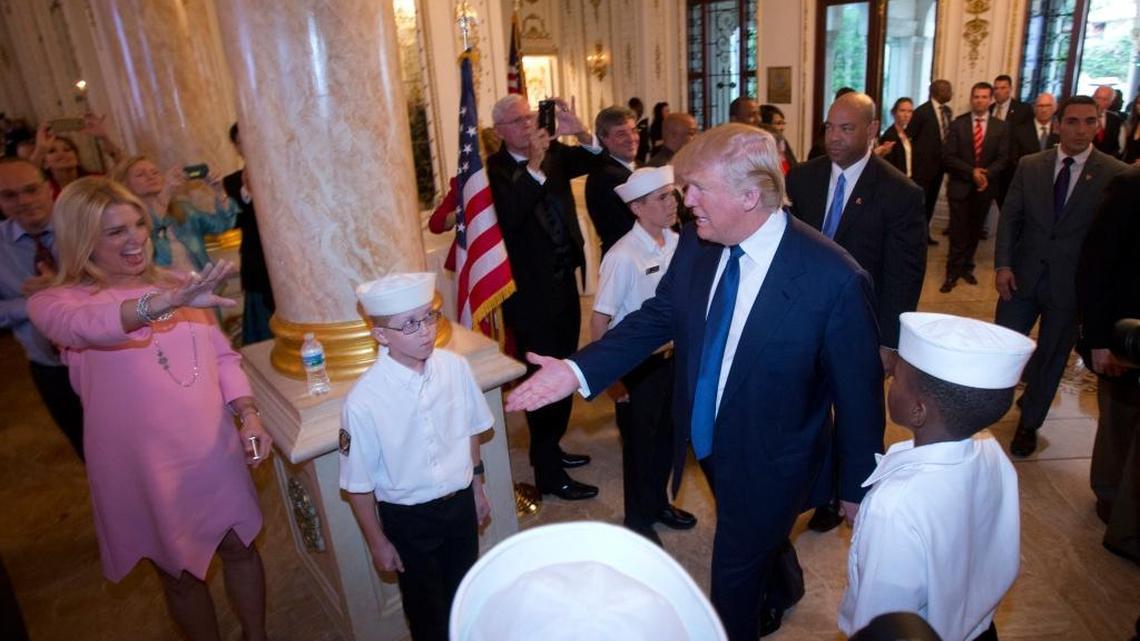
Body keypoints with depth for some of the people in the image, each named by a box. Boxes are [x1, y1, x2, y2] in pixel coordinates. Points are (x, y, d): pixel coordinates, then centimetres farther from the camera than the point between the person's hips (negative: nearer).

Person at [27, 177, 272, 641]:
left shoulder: (179, 286, 5)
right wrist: (167, 302, -50)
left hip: (214, 451, 3)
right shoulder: (55, 303, -7)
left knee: (239, 547, 15)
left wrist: (248, 416, -8)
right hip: (144, 466, -3)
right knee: (180, 573, 15)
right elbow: (87, 325, -31)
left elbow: (222, 355, 7)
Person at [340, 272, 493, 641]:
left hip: (460, 503, 3)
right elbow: (358, 483, -14)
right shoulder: (364, 401, -27)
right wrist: (377, 543, -4)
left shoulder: (455, 367, -16)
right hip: (407, 518, -3)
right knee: (427, 609, 20)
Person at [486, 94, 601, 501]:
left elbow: (593, 161, -2)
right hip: (531, 290, -7)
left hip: (564, 280, 7)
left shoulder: (554, 154, 5)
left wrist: (581, 134, -21)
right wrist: (534, 166, -33)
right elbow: (509, 216, -27)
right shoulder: (493, 170, -11)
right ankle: (549, 474, 15)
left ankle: (551, 448, 37)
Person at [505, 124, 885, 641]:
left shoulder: (834, 278, -28)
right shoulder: (696, 244, -12)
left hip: (769, 464, -6)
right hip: (707, 441, 6)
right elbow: (657, 317, -3)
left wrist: (856, 487, -6)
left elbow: (860, 391, -17)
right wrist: (578, 370, -15)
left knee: (735, 580, 13)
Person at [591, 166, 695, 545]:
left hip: (669, 358, 6)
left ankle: (658, 503, 45)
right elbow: (600, 320, -18)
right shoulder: (623, 256, -23)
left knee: (666, 436, 21)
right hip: (636, 366, -5)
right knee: (640, 442, 13)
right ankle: (638, 520, 36)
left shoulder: (677, 244, -6)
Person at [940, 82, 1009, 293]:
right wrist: (971, 172, -17)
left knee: (975, 231, 11)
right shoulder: (957, 124, -1)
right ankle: (953, 273, 4)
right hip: (960, 186, -2)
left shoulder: (1001, 127, 4)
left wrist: (987, 174, -18)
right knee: (958, 232, -3)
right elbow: (948, 156, -7)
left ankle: (967, 267, 24)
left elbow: (1003, 158, 0)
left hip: (985, 187, 2)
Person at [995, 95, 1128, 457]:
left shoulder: (1116, 174, -6)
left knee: (1050, 358, 12)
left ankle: (1029, 423, 32)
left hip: (1070, 284, -1)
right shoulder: (1030, 165, 2)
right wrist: (1002, 265, -9)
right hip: (1023, 276, 2)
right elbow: (1010, 217, 2)